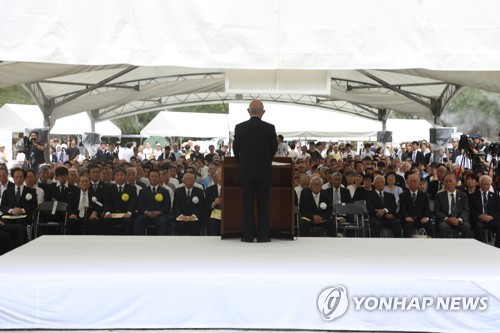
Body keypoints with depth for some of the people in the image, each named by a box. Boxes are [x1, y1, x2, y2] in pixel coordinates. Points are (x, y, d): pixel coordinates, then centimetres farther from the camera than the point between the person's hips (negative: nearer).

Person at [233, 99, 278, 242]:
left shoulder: (240, 127, -4)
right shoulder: (270, 128, -6)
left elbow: (236, 149, 4)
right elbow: (274, 149, 5)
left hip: (246, 170, 0)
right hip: (264, 171, 0)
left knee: (247, 204, 5)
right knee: (263, 204, 5)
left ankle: (248, 235, 6)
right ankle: (262, 235, 6)